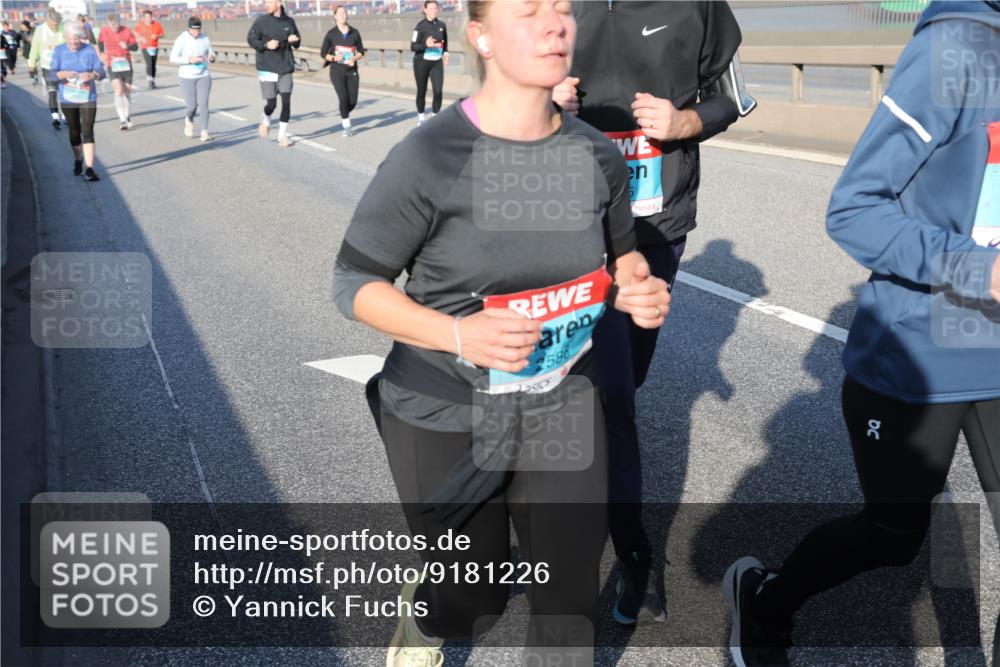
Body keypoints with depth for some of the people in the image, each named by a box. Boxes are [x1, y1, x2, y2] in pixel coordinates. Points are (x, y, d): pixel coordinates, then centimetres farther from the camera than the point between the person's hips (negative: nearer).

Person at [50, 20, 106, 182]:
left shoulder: (89, 50, -3)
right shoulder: (59, 51, -1)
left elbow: (102, 72, -4)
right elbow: (51, 74, -5)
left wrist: (92, 75, -27)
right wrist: (62, 74, -27)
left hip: (87, 98, -2)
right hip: (68, 98, 2)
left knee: (87, 132, -11)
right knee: (74, 132, 13)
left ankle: (89, 169, -14)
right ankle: (78, 161, 37)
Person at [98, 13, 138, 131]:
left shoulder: (127, 31, -5)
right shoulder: (104, 31, -2)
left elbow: (136, 46, -2)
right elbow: (100, 42, 17)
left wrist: (127, 46, -21)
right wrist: (103, 54, 17)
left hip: (126, 64, 1)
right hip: (112, 65, -1)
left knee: (127, 91, 11)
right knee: (118, 90, -16)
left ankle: (128, 117, 30)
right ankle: (123, 120, -21)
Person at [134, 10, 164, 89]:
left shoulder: (157, 24, -1)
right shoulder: (140, 25, -5)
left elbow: (162, 34, 7)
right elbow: (134, 33, 8)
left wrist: (157, 36, -14)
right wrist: (141, 38, -10)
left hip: (154, 47, 3)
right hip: (145, 47, -3)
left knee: (153, 65, 8)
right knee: (149, 64, -18)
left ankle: (153, 81, 19)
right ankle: (149, 80, -17)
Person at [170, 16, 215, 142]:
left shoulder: (205, 39, 0)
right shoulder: (182, 39, -9)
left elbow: (211, 54, 10)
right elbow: (173, 58, -9)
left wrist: (212, 57, -15)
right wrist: (190, 60, -22)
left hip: (204, 76, 2)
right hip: (187, 77, -2)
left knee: (203, 104, -9)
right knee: (192, 106, 1)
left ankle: (204, 132, -5)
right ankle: (189, 120, 35)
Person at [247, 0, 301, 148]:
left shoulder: (289, 21, 4)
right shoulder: (261, 21, -4)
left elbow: (297, 43, 15)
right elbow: (251, 39, -4)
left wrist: (294, 40, -9)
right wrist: (266, 45, -20)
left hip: (285, 69, 2)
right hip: (267, 69, -2)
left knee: (286, 102, -6)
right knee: (271, 104, -1)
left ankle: (282, 135, 5)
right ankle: (265, 120, 34)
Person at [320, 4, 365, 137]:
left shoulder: (354, 32, 3)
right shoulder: (331, 34, -2)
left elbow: (361, 51, 9)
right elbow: (323, 53, 3)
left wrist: (354, 59, -11)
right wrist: (334, 58, -16)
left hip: (352, 71, 2)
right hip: (337, 71, -2)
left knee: (353, 101, -2)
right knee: (343, 98, -17)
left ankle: (344, 116, 32)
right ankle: (346, 126, 1)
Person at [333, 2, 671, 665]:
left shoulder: (598, 156, -5)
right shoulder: (428, 158, -19)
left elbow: (620, 254, 13)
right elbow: (353, 284, -12)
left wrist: (640, 292, -11)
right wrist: (458, 335, -27)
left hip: (564, 410, 3)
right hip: (445, 418, -3)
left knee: (573, 589, 7)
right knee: (475, 599, 14)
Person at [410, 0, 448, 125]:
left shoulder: (441, 25, 5)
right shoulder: (420, 26, -10)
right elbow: (413, 47, -12)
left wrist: (445, 53, 15)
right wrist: (426, 45, -26)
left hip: (437, 63, 3)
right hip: (421, 62, -3)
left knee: (439, 91, -11)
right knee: (422, 91, 8)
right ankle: (421, 116, 27)